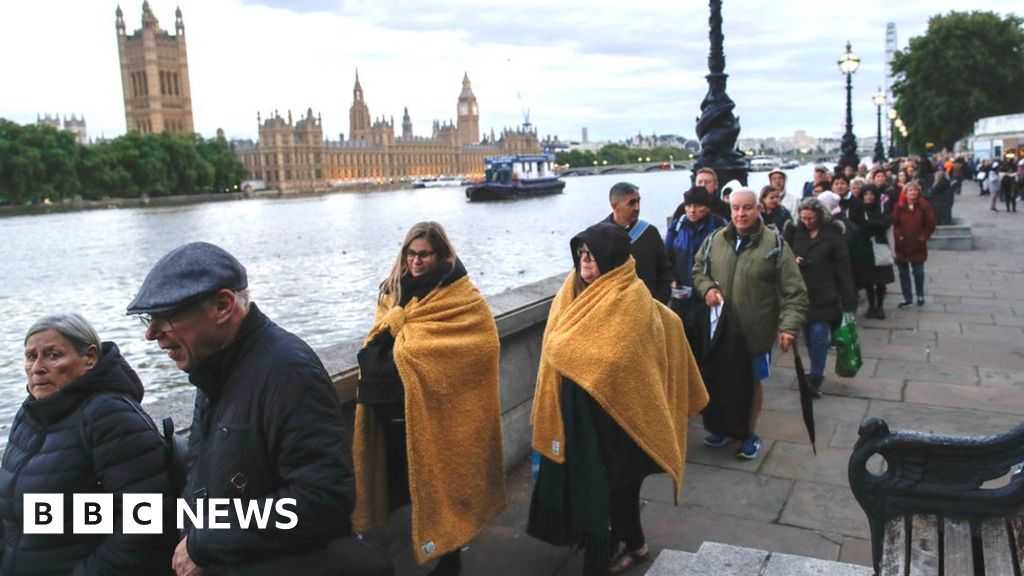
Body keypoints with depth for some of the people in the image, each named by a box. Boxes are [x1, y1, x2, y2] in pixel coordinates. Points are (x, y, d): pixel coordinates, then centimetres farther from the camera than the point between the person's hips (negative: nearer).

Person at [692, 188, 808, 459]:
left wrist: (789, 325, -21)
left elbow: (794, 292, -11)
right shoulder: (715, 240, -1)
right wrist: (707, 287, -8)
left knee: (752, 382, 14)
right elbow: (698, 270, 13)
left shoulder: (775, 244, -11)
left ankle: (750, 434, 34)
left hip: (756, 331, -3)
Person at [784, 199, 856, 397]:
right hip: (802, 293, 4)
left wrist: (849, 304, -12)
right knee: (809, 336, 10)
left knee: (819, 335, -9)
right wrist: (792, 261, -11)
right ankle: (817, 372, 25)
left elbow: (844, 269, -8)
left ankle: (816, 379, -2)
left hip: (824, 296, -4)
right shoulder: (796, 233, 5)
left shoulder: (833, 235, -6)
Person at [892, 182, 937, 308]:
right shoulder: (899, 206, -3)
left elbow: (930, 225, -3)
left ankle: (920, 295, 29)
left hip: (918, 246, -1)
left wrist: (922, 237, -9)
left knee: (919, 272, 6)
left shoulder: (924, 206, -5)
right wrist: (898, 235, -13)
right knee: (903, 273, 7)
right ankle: (907, 299, 17)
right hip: (901, 246, 1)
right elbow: (893, 223, -2)